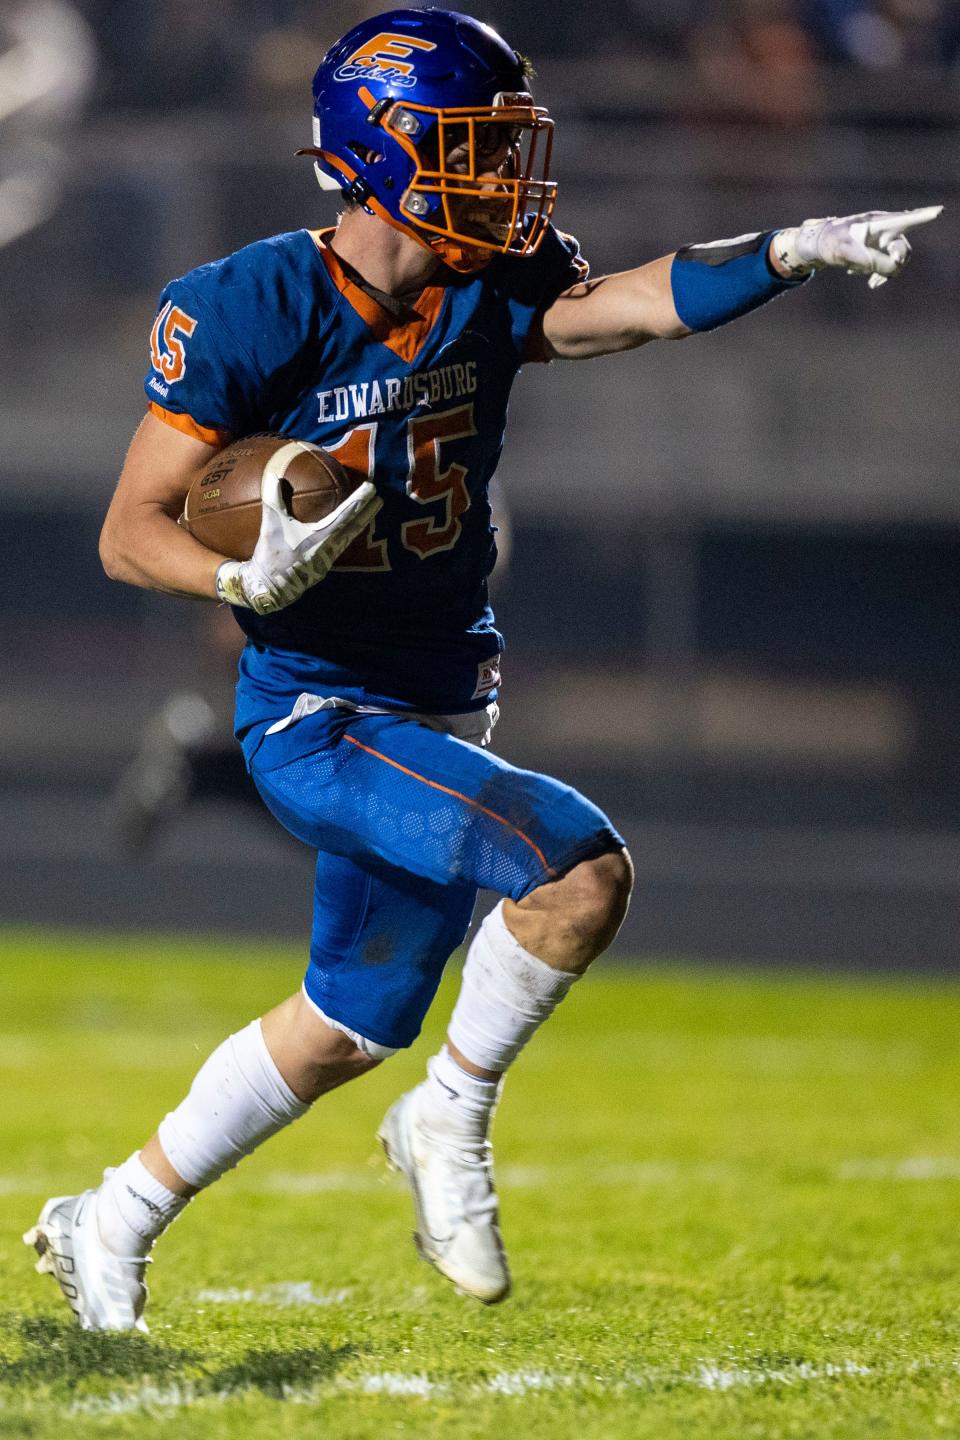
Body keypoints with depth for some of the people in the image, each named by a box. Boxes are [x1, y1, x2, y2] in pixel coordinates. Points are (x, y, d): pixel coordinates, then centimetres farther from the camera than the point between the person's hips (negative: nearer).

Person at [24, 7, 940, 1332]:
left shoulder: (488, 296, -1)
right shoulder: (253, 311, -17)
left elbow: (643, 304, -18)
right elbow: (130, 535, -15)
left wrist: (792, 251, -33)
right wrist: (253, 579, -34)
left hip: (439, 712, 8)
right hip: (316, 715, -7)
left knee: (353, 1025, 19)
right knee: (581, 867, -24)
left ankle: (114, 1222, 33)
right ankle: (453, 1122, -3)